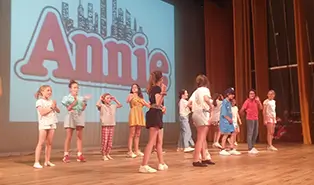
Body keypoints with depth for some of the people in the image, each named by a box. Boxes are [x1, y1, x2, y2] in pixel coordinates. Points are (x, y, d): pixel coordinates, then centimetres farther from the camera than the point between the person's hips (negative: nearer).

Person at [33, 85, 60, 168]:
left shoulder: (51, 101, 13)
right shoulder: (39, 101, -5)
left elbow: (58, 111, 12)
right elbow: (42, 112, -18)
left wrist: (55, 107, -7)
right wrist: (51, 107, -13)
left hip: (52, 124, 6)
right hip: (44, 124, -6)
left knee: (49, 143, 7)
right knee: (41, 143, -9)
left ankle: (47, 161, 14)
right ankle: (36, 162, -8)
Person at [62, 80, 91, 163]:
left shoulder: (81, 98, 10)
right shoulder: (67, 98, 2)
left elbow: (83, 109, 2)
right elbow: (68, 108, -11)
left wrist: (85, 101, -10)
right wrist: (75, 101, -18)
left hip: (80, 117, 3)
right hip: (71, 117, -3)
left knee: (79, 137, 1)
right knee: (69, 137, -2)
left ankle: (80, 155, 3)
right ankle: (66, 155, 4)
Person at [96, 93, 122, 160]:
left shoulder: (113, 106, 14)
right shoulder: (102, 106, -3)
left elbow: (120, 105, 20)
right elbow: (97, 105, -23)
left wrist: (115, 100, 15)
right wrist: (100, 99, -9)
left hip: (112, 125, 5)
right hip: (105, 125, -5)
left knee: (110, 141, 7)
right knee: (105, 141, -4)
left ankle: (107, 154, 17)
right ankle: (104, 155, 4)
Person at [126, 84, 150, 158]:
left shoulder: (141, 97, 20)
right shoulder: (131, 95, 4)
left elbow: (148, 105, 17)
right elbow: (127, 101, -19)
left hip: (140, 115, 6)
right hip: (134, 114, -6)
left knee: (138, 134, 8)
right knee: (132, 134, -8)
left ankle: (137, 150, 13)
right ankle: (130, 151, -8)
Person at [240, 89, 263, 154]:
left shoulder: (256, 101, 12)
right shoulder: (247, 101, -9)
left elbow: (261, 108, 5)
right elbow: (241, 110, -14)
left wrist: (258, 101, -2)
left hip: (256, 119, 8)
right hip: (250, 119, -8)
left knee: (255, 133, 12)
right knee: (250, 133, -8)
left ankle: (252, 147, 24)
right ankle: (250, 149, -8)